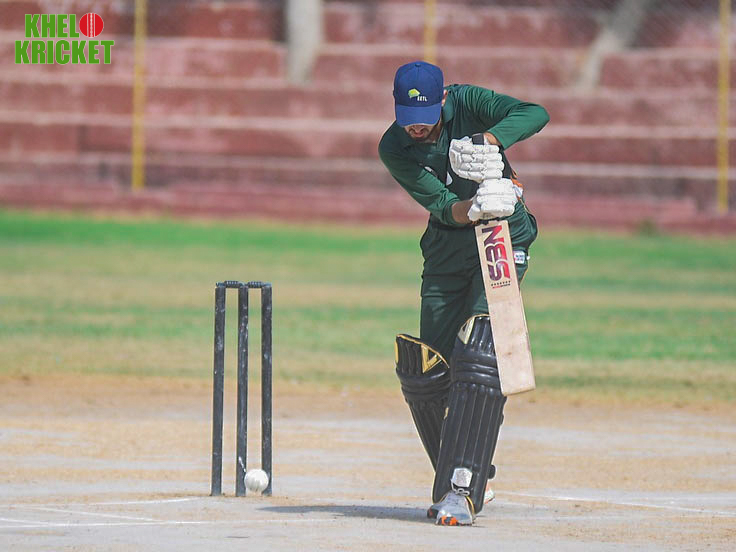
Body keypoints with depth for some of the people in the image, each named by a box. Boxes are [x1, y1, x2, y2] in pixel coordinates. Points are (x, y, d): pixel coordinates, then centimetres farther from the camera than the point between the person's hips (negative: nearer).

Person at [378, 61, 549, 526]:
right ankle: (470, 480, 23)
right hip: (447, 250, 4)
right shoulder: (394, 149, -8)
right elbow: (441, 205, -20)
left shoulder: (467, 103, -13)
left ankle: (463, 490, -22)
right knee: (424, 374, 3)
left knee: (478, 358, -20)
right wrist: (472, 208, -42)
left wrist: (487, 142, -41)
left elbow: (535, 114, -26)